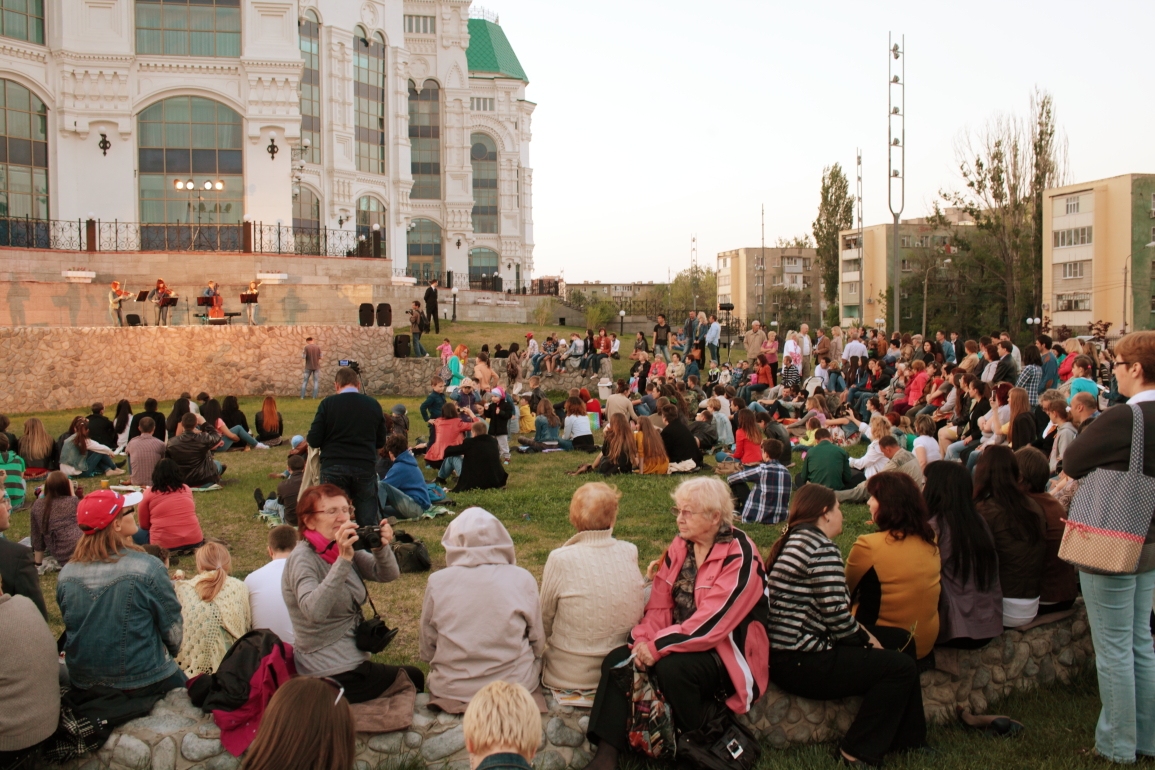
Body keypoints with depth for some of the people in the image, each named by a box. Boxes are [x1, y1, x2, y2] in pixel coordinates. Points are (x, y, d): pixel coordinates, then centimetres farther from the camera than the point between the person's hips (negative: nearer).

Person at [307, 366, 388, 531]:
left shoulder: (328, 403, -4)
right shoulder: (373, 404, 4)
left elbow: (313, 441, -6)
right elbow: (380, 442, 12)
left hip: (334, 468, -2)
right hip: (365, 468, 2)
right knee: (369, 523, 11)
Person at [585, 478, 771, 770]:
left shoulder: (740, 556, -16)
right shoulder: (679, 546, 7)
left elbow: (712, 621, -24)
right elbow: (659, 604, 3)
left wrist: (658, 647, -25)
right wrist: (644, 640, -15)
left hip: (725, 651, -7)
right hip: (680, 640, 7)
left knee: (672, 667, -34)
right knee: (617, 659, -14)